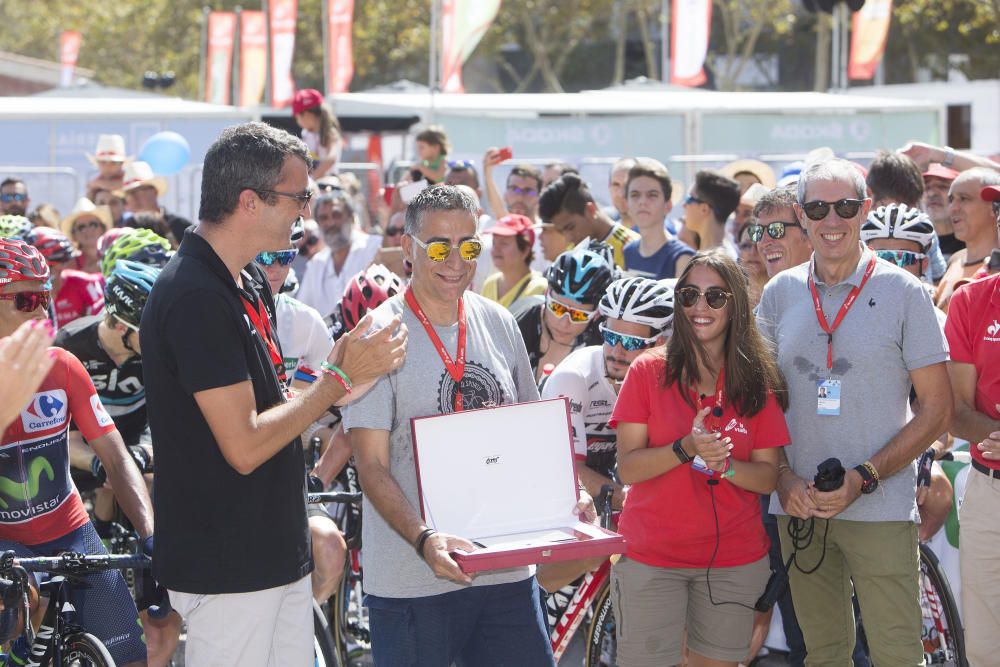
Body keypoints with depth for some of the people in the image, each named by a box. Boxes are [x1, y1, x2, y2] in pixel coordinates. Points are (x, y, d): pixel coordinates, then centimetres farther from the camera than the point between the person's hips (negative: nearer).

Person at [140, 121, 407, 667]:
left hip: (277, 555, 9)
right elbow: (244, 445, -22)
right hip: (226, 568, -9)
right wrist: (338, 379, -14)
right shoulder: (194, 298, -20)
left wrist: (338, 387, 0)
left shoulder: (250, 285, 11)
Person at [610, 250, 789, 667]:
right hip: (651, 558, -2)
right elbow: (627, 468, -6)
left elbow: (769, 477, 2)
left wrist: (724, 465, -18)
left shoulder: (757, 382, 4)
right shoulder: (648, 371, -1)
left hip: (733, 560, 2)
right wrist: (685, 449, -23)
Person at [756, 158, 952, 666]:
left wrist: (863, 480, -12)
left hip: (880, 509, -3)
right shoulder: (779, 294, 7)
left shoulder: (903, 293, -3)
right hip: (799, 507, 3)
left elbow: (937, 409, -3)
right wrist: (784, 476, -4)